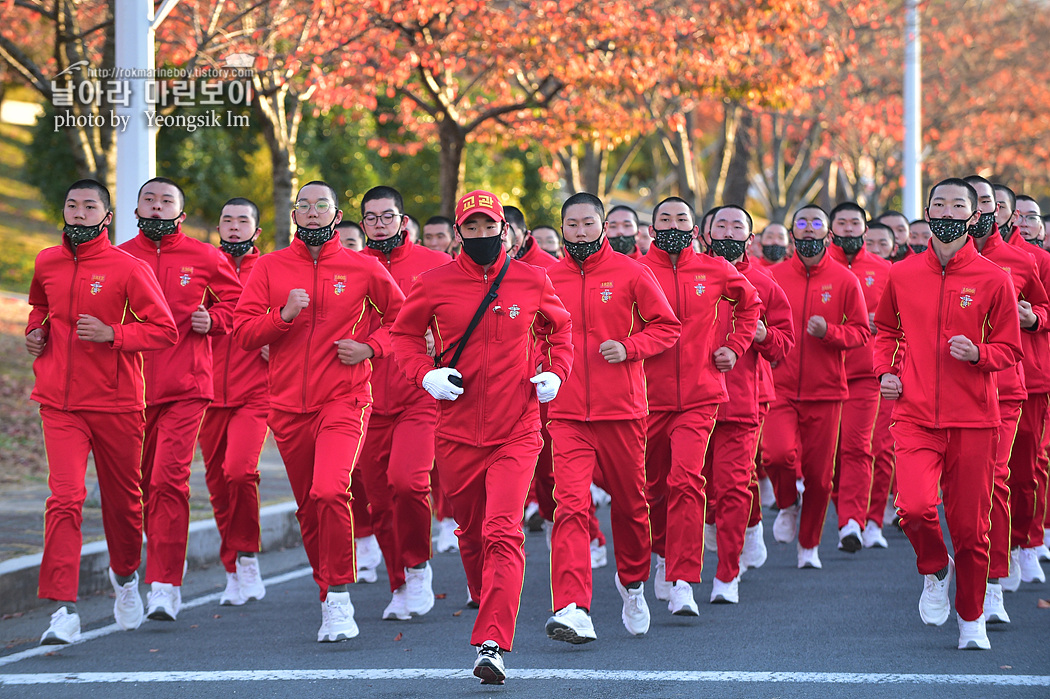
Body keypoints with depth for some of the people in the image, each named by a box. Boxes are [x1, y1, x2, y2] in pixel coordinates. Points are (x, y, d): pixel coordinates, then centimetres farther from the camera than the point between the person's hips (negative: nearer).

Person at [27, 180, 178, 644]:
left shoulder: (129, 268, -7)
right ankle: (64, 610, -18)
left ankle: (125, 575, 43)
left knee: (123, 498, 13)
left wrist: (112, 334, -20)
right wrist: (36, 331, 8)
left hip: (116, 404, -2)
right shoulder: (47, 264, 7)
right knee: (65, 498, -13)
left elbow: (165, 330, -8)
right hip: (60, 405, 2)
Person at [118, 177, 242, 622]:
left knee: (168, 481, -12)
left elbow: (236, 301, 15)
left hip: (186, 388, -2)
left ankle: (165, 585, -11)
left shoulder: (205, 259, 5)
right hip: (131, 384, 2)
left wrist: (212, 319, -3)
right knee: (136, 483, 6)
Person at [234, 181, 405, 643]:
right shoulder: (270, 267, 6)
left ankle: (339, 594, -11)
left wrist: (370, 347, -4)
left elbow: (401, 317, 13)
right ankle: (328, 596, 27)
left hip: (344, 401, -3)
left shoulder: (363, 269, 2)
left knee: (331, 491, -24)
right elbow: (243, 332, 2)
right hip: (288, 405, 3)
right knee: (308, 507, 10)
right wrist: (284, 314, -15)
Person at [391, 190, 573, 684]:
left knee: (503, 533, -16)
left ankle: (492, 645, -22)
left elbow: (560, 327, 19)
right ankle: (486, 601, 41)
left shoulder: (532, 281, 1)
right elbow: (404, 333, 11)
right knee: (471, 531, 14)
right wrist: (426, 374, -7)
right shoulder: (436, 283, 0)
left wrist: (555, 371, 2)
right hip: (457, 432, 2)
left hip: (516, 433, -2)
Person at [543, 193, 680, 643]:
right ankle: (573, 611, -22)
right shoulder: (547, 279, 6)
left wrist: (629, 347, -13)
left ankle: (633, 581, 41)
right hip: (567, 413, 0)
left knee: (629, 503, 13)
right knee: (571, 505, -14)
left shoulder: (630, 273, 0)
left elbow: (667, 327, 3)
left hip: (622, 409, 0)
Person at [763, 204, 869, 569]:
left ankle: (809, 545, 22)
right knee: (778, 453, -23)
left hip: (825, 391, 0)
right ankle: (788, 504, 10)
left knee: (819, 472, 3)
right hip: (781, 388, 0)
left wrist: (829, 332, -15)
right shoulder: (773, 277, 4)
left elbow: (861, 331, 3)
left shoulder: (844, 280, 1)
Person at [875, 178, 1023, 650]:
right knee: (915, 506, -21)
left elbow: (1009, 349, 5)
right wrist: (885, 370, 5)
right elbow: (886, 329, 23)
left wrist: (977, 354, -16)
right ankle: (934, 569, 12)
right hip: (915, 415, 1)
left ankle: (971, 619, 24)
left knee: (969, 524, 3)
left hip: (973, 419, -1)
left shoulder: (993, 279, -1)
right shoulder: (902, 275, 6)